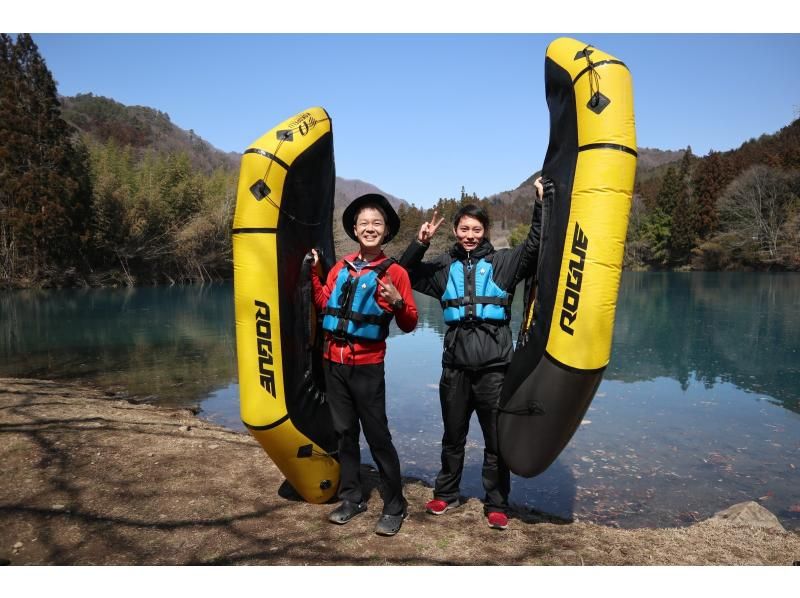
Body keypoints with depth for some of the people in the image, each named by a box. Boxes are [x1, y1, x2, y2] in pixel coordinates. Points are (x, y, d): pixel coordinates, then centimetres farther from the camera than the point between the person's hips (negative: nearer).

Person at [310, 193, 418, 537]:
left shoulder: (394, 272, -6)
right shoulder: (342, 267, 8)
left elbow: (409, 325, -7)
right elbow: (324, 304, 14)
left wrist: (398, 303, -26)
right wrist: (314, 273, 7)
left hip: (367, 366, -5)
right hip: (334, 362, 5)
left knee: (377, 437, -2)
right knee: (344, 433, 14)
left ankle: (395, 507, 13)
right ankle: (351, 498, 29)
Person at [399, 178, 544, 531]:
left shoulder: (503, 262, 3)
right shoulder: (444, 267, 10)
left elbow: (535, 246, -7)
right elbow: (407, 276, 12)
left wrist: (541, 204, -16)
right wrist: (420, 244, -2)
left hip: (494, 366, -2)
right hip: (455, 366, 2)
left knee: (497, 439, 8)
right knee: (453, 436, 18)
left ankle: (496, 504, 24)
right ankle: (446, 494, 35)